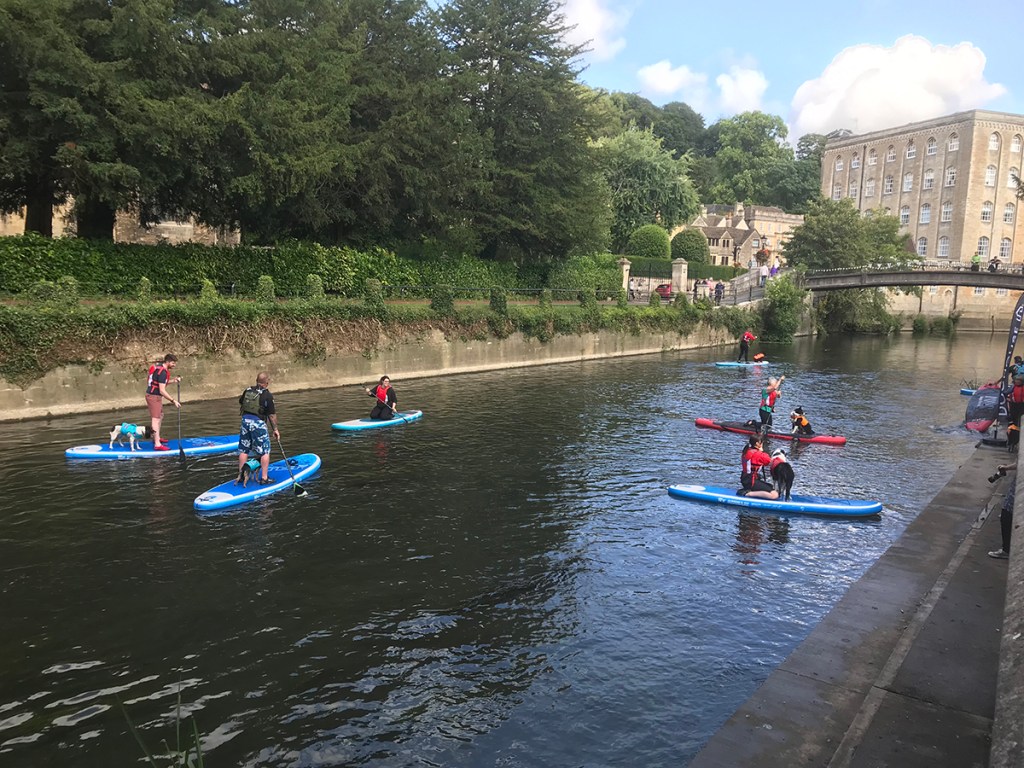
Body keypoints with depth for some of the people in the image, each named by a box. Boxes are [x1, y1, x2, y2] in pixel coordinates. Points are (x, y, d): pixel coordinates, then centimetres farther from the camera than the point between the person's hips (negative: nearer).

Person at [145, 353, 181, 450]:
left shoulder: (159, 366, 8)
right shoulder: (162, 372, -23)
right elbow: (162, 391, -26)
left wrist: (173, 380, 6)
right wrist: (173, 401, -25)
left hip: (155, 396, 11)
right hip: (154, 396, -11)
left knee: (160, 415, 24)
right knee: (155, 419, -13)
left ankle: (157, 438, 38)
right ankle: (157, 445, -17)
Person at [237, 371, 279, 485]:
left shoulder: (248, 390, 5)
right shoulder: (267, 395, -10)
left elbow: (240, 403, 18)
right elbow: (272, 415, -8)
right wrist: (275, 429, 1)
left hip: (245, 420, 6)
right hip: (258, 423, -6)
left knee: (244, 450, 15)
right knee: (265, 451, 5)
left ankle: (241, 476, 21)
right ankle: (264, 478, 5)